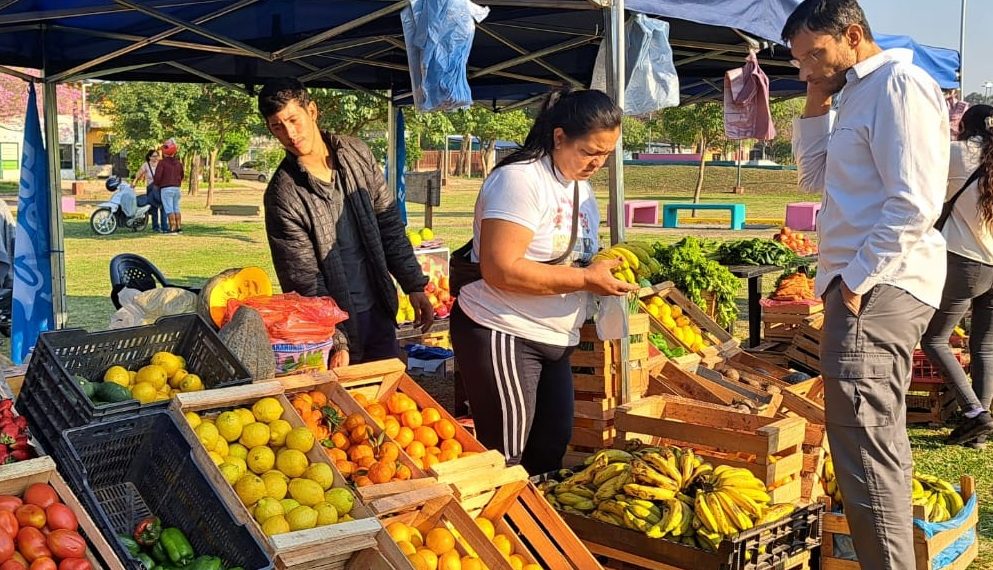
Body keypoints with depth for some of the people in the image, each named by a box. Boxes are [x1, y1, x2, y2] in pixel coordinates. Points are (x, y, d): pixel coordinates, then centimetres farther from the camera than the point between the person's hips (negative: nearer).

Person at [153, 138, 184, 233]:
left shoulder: (162, 162, -11)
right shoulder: (178, 163, 11)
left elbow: (157, 176, -14)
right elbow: (181, 176, 21)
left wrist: (155, 183, 5)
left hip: (166, 189, -6)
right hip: (176, 188, 6)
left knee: (169, 209, -6)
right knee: (176, 208, 12)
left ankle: (173, 228, -10)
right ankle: (179, 227, 11)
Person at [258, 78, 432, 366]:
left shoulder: (357, 154, -2)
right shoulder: (283, 195, -16)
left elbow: (389, 224, 5)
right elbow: (305, 280, -15)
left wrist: (414, 285, 2)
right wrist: (336, 342, -20)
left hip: (379, 310, 4)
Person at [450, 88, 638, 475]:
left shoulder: (581, 188, 12)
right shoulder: (520, 180, -17)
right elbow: (502, 270, -26)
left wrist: (607, 267, 0)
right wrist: (586, 278, -22)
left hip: (553, 341, 9)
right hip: (503, 337, -9)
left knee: (553, 444, 11)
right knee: (505, 460, -3)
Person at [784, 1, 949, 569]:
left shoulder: (900, 84, -12)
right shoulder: (859, 93, 19)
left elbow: (914, 203, -20)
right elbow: (815, 177, 24)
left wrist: (859, 280, -18)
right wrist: (816, 107, 12)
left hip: (877, 289, -11)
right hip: (867, 285, 11)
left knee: (866, 451, -11)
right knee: (879, 447, 16)